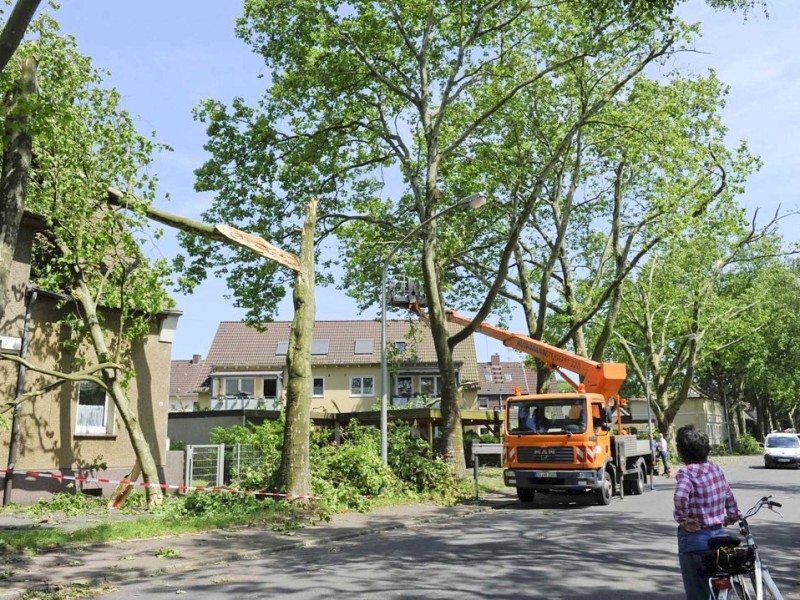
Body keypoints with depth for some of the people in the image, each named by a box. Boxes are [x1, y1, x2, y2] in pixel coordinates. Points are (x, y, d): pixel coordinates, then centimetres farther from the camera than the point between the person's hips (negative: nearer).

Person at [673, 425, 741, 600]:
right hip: (718, 535, 7)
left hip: (694, 538, -6)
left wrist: (683, 518, -20)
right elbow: (731, 504, 10)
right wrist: (729, 519, 25)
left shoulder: (687, 472, -16)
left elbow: (680, 496, -35)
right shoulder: (716, 469, 4)